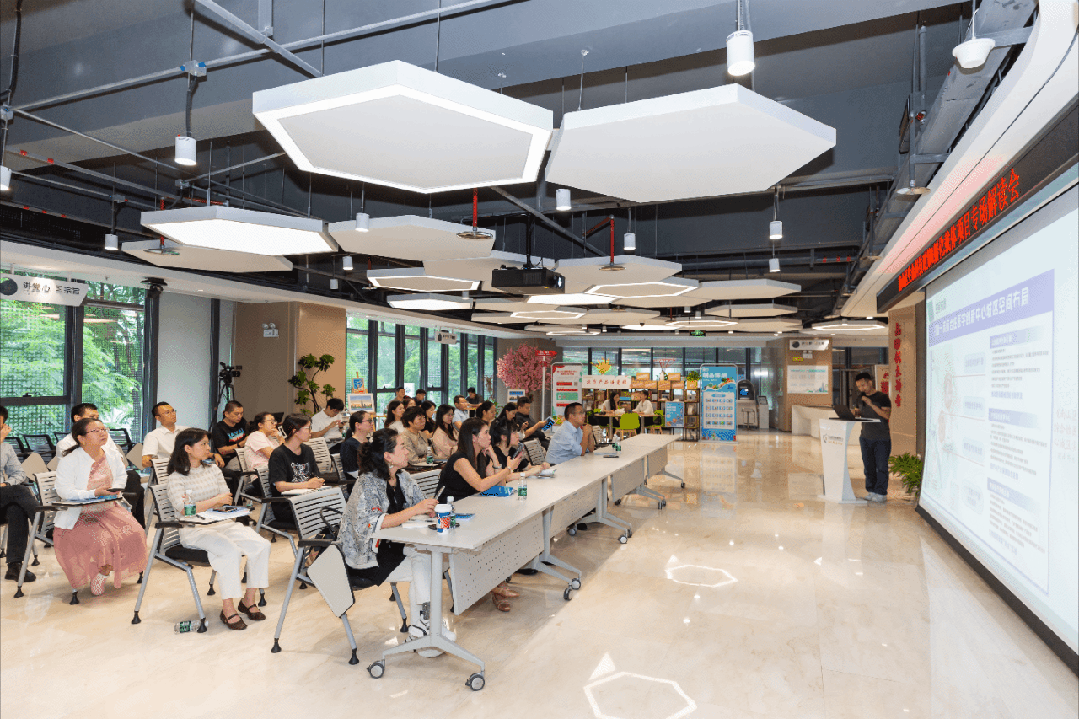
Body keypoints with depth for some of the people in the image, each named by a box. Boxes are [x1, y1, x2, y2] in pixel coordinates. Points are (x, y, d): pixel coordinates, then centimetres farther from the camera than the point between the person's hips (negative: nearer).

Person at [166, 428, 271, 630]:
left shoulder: (213, 469, 14)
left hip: (221, 524, 6)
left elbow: (227, 500, 9)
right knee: (231, 551, -33)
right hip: (194, 531, -6)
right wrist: (216, 500, -17)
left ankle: (249, 598, -5)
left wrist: (199, 504, -6)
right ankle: (228, 609, -23)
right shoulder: (176, 478, -3)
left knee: (262, 545, -17)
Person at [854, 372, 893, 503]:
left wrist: (872, 404, -22)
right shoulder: (861, 397, 10)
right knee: (868, 466, 8)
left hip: (881, 439, -5)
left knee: (881, 466, -1)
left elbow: (887, 415, -16)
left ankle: (881, 493, 6)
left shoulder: (882, 397, -7)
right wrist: (856, 413, -1)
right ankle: (871, 490, 17)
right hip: (866, 437, 5)